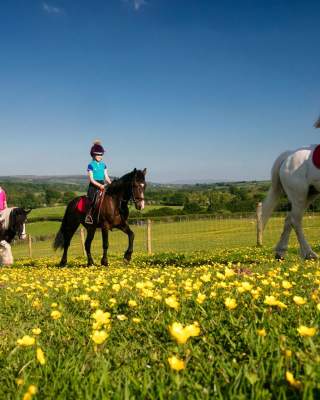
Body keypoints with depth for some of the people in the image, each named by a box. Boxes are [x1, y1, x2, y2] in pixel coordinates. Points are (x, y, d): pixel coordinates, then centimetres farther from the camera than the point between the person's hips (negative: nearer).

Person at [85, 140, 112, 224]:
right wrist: (99, 185, -20)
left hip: (102, 185, 6)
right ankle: (88, 216, -18)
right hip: (93, 186, -6)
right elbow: (91, 179, -8)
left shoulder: (103, 165, 14)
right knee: (92, 200, -23)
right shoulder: (91, 165, -3)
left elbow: (106, 177, 13)